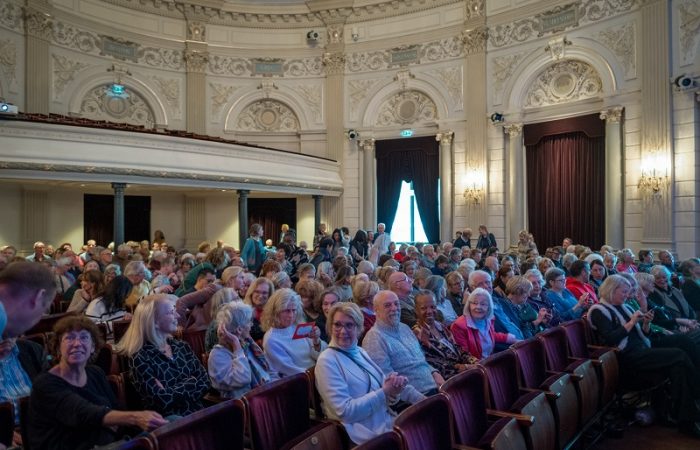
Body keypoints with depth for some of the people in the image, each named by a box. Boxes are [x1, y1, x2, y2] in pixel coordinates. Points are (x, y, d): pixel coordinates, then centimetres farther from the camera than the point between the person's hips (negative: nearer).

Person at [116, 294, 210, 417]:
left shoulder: (182, 347, 10)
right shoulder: (140, 359, -8)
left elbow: (205, 382, 4)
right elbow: (163, 401, -14)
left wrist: (175, 394, -9)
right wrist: (192, 383, -2)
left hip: (198, 412, 5)